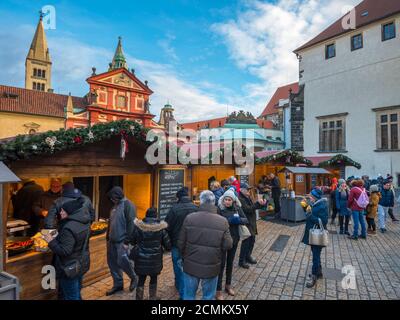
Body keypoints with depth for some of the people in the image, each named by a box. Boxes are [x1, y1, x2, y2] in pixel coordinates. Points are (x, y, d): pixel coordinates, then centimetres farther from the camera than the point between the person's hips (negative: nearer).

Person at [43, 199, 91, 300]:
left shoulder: (69, 228, -29)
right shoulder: (84, 222, -1)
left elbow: (64, 251, -27)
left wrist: (51, 241, -17)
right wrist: (57, 239, 13)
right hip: (81, 264, 8)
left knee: (71, 296, 10)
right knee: (76, 294, 25)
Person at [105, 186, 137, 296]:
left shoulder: (128, 205, -14)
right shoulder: (115, 206, 11)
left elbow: (131, 224, -18)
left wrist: (127, 241, -19)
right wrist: (108, 238, 15)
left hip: (122, 241, -8)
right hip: (112, 241, 8)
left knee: (122, 262, -4)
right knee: (112, 262, 12)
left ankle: (134, 278, 22)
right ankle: (118, 284, 29)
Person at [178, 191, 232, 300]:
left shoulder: (189, 218, -10)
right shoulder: (223, 221, -12)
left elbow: (181, 243, -4)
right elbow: (228, 245, -10)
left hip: (191, 266, 1)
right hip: (211, 268, -1)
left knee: (189, 296, 19)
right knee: (209, 297, 19)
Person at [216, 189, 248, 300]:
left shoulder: (237, 208, -2)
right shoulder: (219, 209, -15)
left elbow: (246, 220, -2)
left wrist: (238, 220, -21)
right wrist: (229, 220, -29)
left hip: (234, 239, 5)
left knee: (230, 262, 19)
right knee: (221, 264, 1)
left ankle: (228, 285, 38)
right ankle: (218, 290, 16)